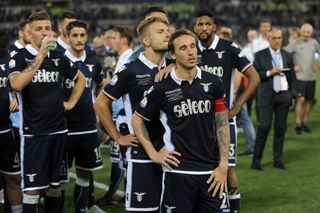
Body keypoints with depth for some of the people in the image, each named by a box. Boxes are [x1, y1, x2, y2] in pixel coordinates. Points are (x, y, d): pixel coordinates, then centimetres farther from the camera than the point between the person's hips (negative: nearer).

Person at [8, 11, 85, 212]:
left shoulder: (58, 57, 8)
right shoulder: (20, 57, -7)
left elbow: (80, 78, 25)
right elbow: (16, 85, -28)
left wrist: (71, 102, 13)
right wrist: (40, 56, -29)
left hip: (58, 129, 5)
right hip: (33, 132, -5)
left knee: (55, 183, 13)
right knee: (32, 186, -4)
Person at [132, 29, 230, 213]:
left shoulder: (213, 83, 3)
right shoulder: (162, 88, -4)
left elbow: (222, 125, 5)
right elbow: (137, 120, 7)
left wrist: (223, 165, -1)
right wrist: (153, 153, 0)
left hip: (211, 171, 2)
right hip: (178, 171, -2)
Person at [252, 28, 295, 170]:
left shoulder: (287, 56, 10)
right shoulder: (260, 55, 2)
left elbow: (292, 77, 15)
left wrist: (291, 93, 10)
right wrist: (269, 73, -14)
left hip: (284, 95, 3)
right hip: (267, 95, -3)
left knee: (281, 128, 5)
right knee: (265, 126, -8)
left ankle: (278, 159, 12)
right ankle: (256, 159, -1)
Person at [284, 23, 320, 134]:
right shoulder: (295, 43, -5)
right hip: (300, 76, -4)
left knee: (309, 100, 8)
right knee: (301, 99, -13)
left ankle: (304, 122, 21)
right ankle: (298, 124, -6)